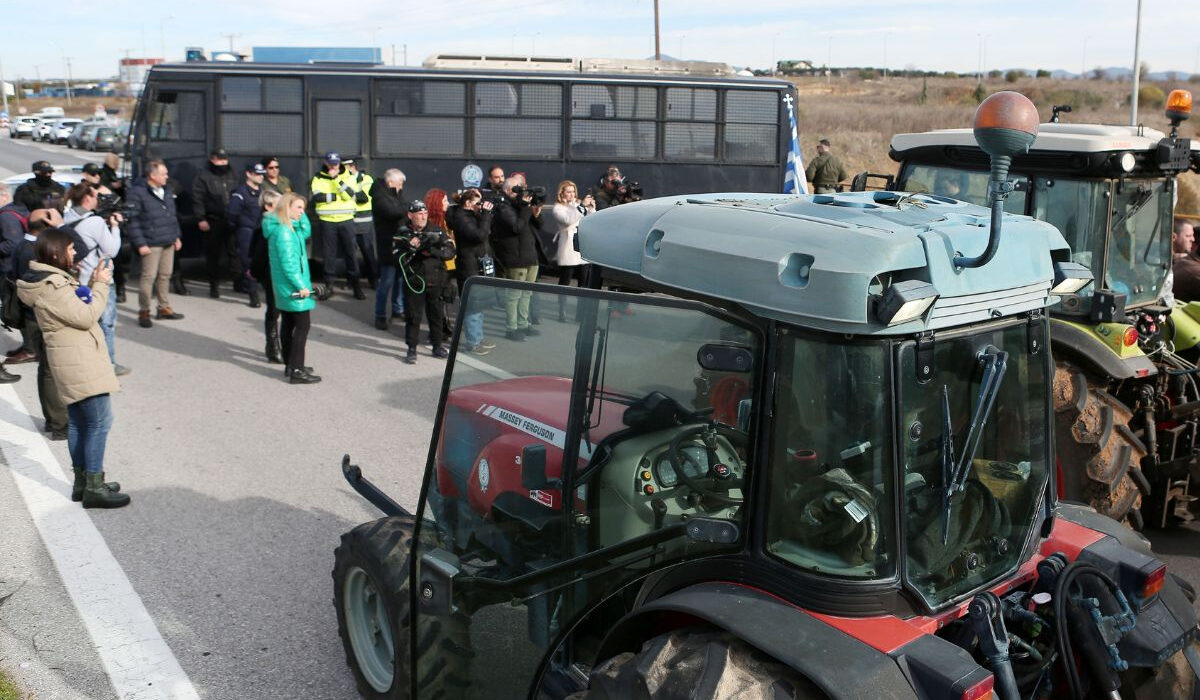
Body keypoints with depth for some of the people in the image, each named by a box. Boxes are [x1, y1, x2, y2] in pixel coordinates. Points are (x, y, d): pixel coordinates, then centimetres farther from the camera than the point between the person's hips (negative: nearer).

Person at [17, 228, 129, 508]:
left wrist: (94, 283, 5)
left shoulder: (52, 279, 13)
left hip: (74, 363, 11)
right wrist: (101, 284, -11)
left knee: (78, 422, 15)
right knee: (99, 421, -8)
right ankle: (94, 487, -5)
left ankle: (82, 482, 22)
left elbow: (76, 309, 15)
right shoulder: (52, 286, -19)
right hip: (79, 363, -11)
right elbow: (86, 317, -20)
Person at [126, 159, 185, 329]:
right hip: (151, 243, -7)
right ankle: (144, 312, 5)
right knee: (148, 276, -5)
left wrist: (176, 236, 16)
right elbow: (133, 220, -13)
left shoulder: (167, 192, 13)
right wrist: (140, 244, -17)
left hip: (168, 242, 7)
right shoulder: (138, 192, -11)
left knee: (165, 276, 13)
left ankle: (164, 308, 24)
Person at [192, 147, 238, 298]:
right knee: (213, 254, 3)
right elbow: (197, 199, -7)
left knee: (235, 252, 3)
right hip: (213, 222, -4)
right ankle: (214, 285, 11)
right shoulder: (203, 177, -2)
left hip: (231, 221, 4)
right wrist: (201, 219, -14)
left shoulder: (231, 175, 14)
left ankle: (238, 282, 11)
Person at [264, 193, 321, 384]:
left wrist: (300, 216, 10)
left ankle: (291, 365, 24)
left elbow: (306, 231, 26)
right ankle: (296, 370, -8)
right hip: (292, 286, -10)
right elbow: (288, 263, -23)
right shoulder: (283, 231, -19)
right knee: (303, 325, -8)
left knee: (288, 324, 15)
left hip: (284, 288, 10)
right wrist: (301, 286, -21)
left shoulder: (291, 228, 10)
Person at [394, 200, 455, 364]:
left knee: (436, 314, 12)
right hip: (414, 283, -2)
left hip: (435, 282, 2)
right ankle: (412, 349, 11)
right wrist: (411, 248, -21)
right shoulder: (403, 234, -1)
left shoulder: (436, 232, 5)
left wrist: (432, 251, -17)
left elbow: (450, 251, -4)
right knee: (413, 316, 1)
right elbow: (398, 259, -8)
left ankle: (437, 346, 26)